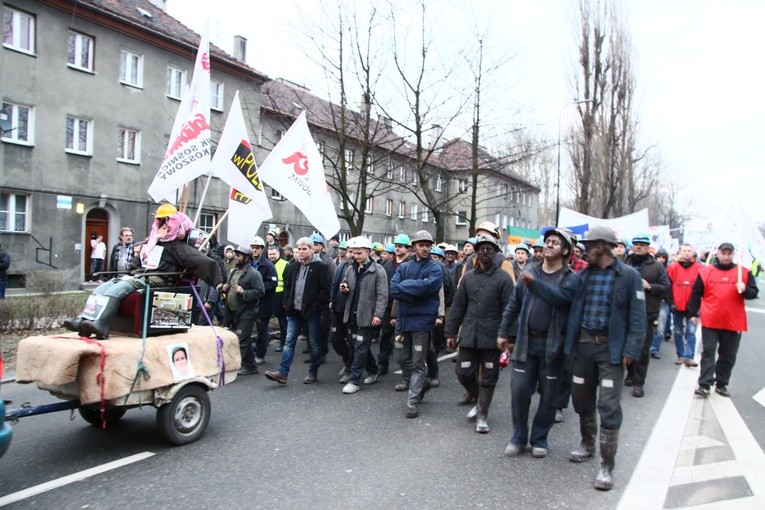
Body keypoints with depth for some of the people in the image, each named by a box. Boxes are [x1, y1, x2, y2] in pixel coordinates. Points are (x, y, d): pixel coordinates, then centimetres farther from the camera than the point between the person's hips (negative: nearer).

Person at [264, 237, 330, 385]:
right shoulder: (293, 267, 12)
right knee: (289, 341, 2)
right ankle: (282, 372, 2)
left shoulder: (320, 267, -7)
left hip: (312, 311, -5)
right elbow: (287, 286, 19)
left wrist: (317, 306, -14)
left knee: (314, 342, 6)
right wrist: (287, 303, 8)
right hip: (295, 311, 5)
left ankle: (313, 372, 18)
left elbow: (325, 289, -11)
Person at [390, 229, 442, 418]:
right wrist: (415, 294, -16)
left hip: (422, 321, -5)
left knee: (418, 363, 0)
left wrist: (404, 285, -12)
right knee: (404, 359, 15)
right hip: (403, 319, 5)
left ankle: (412, 401, 5)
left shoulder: (434, 269, -3)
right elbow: (394, 289, -6)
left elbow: (426, 286, -23)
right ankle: (420, 384, 37)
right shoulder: (404, 267, 8)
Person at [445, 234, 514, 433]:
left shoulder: (503, 278, -4)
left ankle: (482, 415, 22)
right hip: (468, 336, 4)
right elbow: (458, 306, 11)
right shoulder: (468, 277, 9)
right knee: (463, 373, 5)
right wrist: (450, 332, 9)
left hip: (491, 338, -3)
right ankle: (480, 401, 32)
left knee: (488, 378, 6)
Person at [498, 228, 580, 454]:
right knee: (519, 390, 3)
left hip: (552, 345, -2)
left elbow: (560, 297, -26)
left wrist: (534, 283, -34)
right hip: (525, 342, 2)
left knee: (548, 396, 9)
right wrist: (503, 333, 8)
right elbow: (513, 305, 10)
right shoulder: (529, 272, 5)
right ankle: (519, 437, 20)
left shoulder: (571, 279, -3)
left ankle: (539, 439, 27)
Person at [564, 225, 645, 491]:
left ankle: (606, 466, 6)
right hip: (583, 344, 5)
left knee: (608, 406, -5)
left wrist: (631, 350, -14)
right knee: (582, 399, 15)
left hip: (611, 348, -5)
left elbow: (637, 317, -9)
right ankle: (587, 443, 39)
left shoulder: (628, 275, -7)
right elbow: (572, 307, 10)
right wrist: (570, 341, 2)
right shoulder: (584, 274, 5)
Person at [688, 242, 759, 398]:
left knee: (728, 356, 10)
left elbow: (754, 293, 5)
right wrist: (693, 313, 6)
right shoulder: (705, 271, 3)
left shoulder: (744, 272, 5)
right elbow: (696, 294, 8)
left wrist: (745, 290, -17)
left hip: (734, 323, 2)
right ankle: (704, 385, -4)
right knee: (708, 352, -3)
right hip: (710, 322, -2)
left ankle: (721, 384, 21)